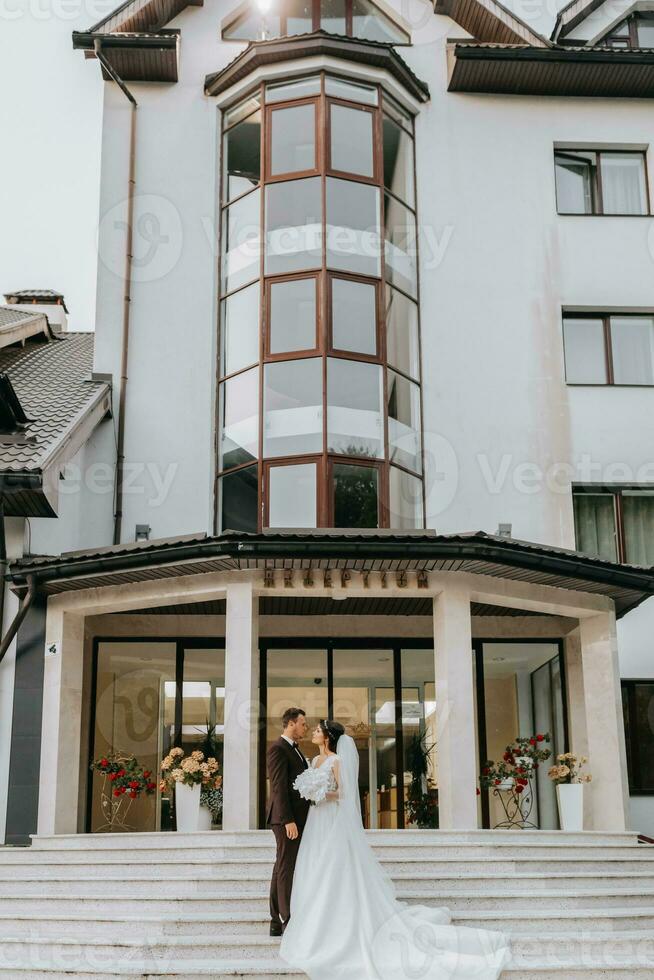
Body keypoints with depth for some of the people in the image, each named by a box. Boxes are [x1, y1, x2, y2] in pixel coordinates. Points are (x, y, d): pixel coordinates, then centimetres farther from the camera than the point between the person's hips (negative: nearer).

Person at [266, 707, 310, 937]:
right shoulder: (278, 749, -11)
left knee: (282, 869, 11)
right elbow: (279, 787, -17)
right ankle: (289, 922, -5)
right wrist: (288, 820, -22)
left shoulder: (294, 749, 19)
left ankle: (277, 923, 15)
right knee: (287, 868, -7)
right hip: (287, 818, -10)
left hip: (296, 817, 10)